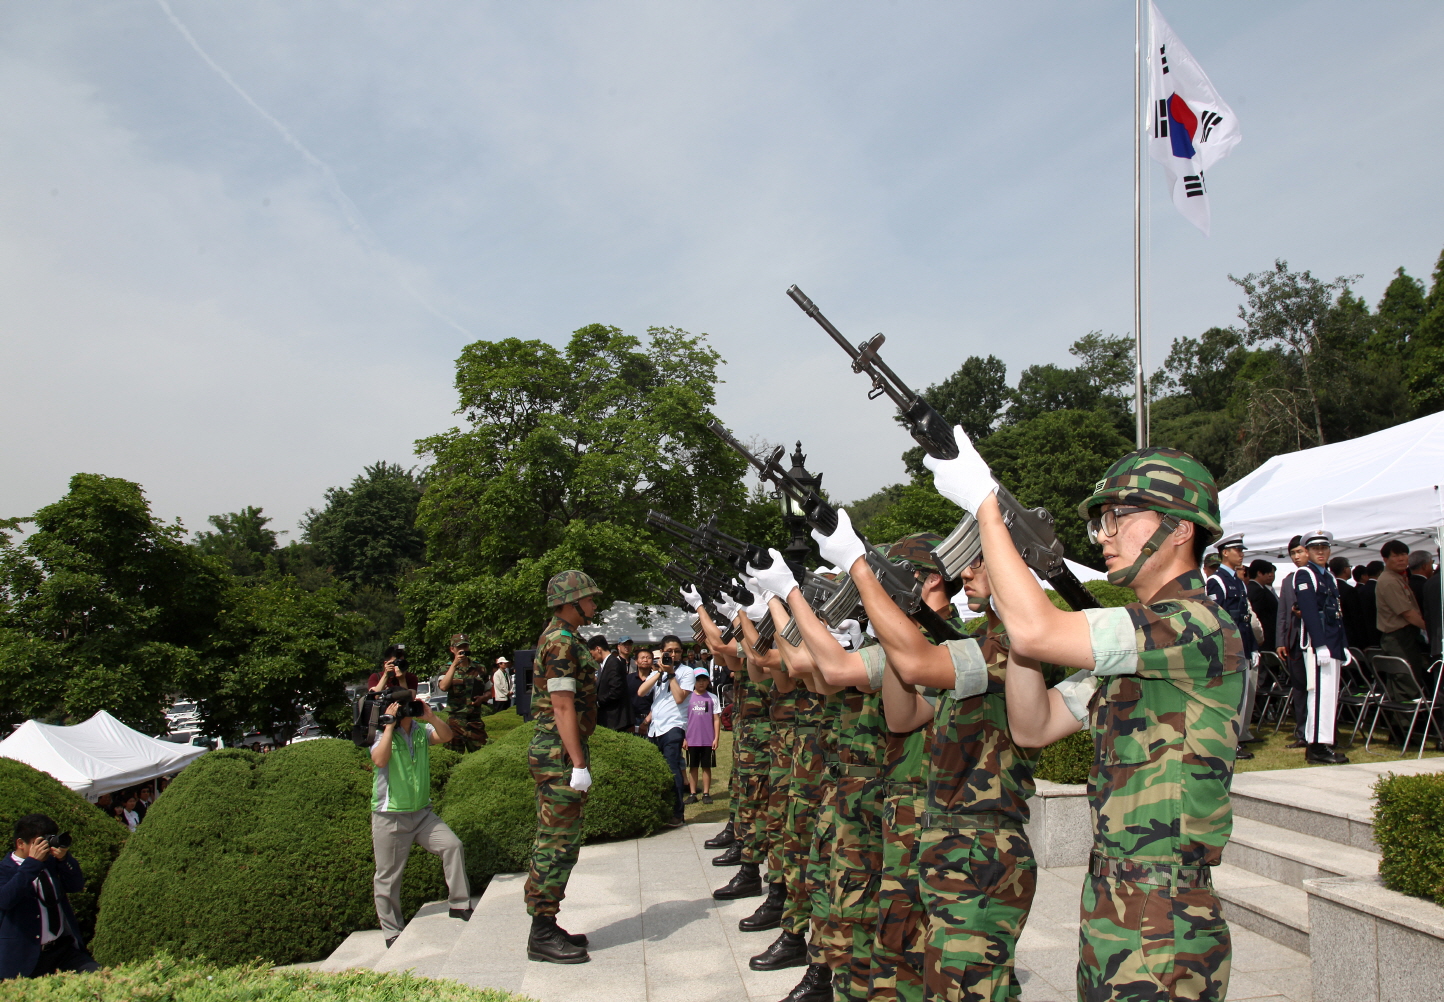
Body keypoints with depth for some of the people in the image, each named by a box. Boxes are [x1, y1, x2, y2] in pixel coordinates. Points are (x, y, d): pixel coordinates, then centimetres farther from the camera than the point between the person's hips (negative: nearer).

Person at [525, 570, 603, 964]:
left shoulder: (561, 639, 17)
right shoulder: (561, 642, -15)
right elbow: (563, 707, -21)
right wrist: (578, 764, -22)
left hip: (562, 753, 11)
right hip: (560, 754, -11)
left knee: (559, 843, 14)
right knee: (556, 844, -5)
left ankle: (546, 927, 21)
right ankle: (542, 936, 1)